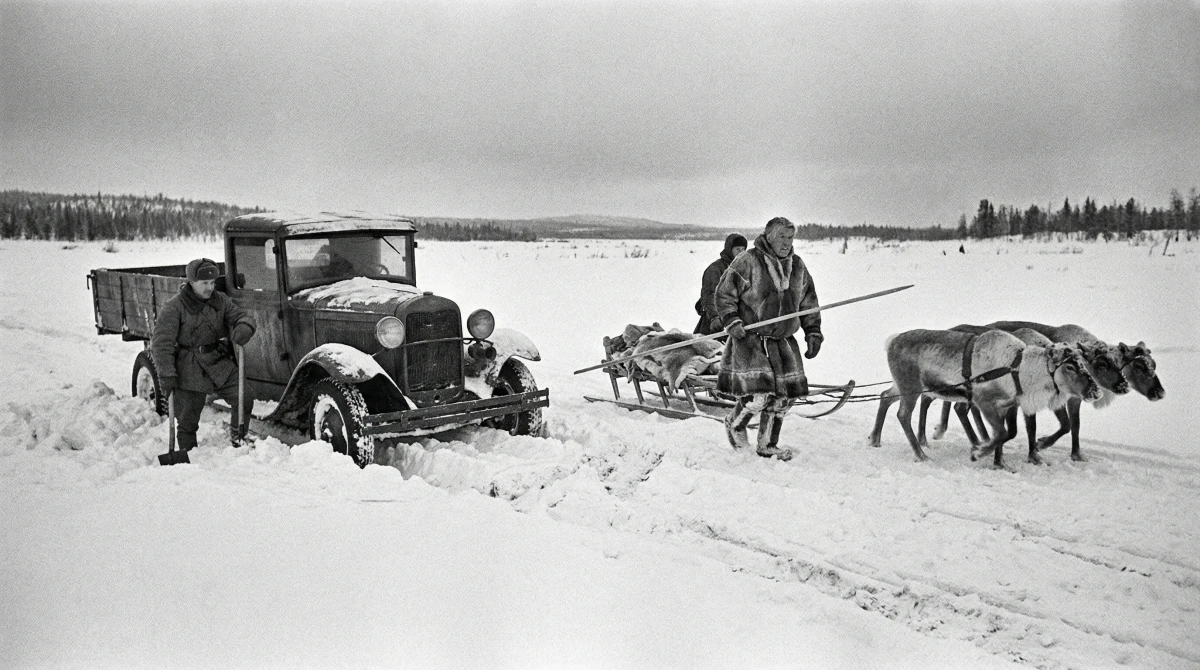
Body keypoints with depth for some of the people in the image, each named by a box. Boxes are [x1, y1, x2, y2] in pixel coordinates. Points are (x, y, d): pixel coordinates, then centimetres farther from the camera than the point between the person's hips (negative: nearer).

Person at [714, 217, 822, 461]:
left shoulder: (798, 267, 10)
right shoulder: (748, 262, -8)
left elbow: (808, 304, 19)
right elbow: (724, 294, -5)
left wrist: (813, 332, 12)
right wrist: (732, 321, -16)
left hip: (783, 341, 6)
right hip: (750, 339, -6)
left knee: (783, 396, 5)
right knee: (757, 394, -14)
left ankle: (768, 445, 22)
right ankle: (734, 425, 18)